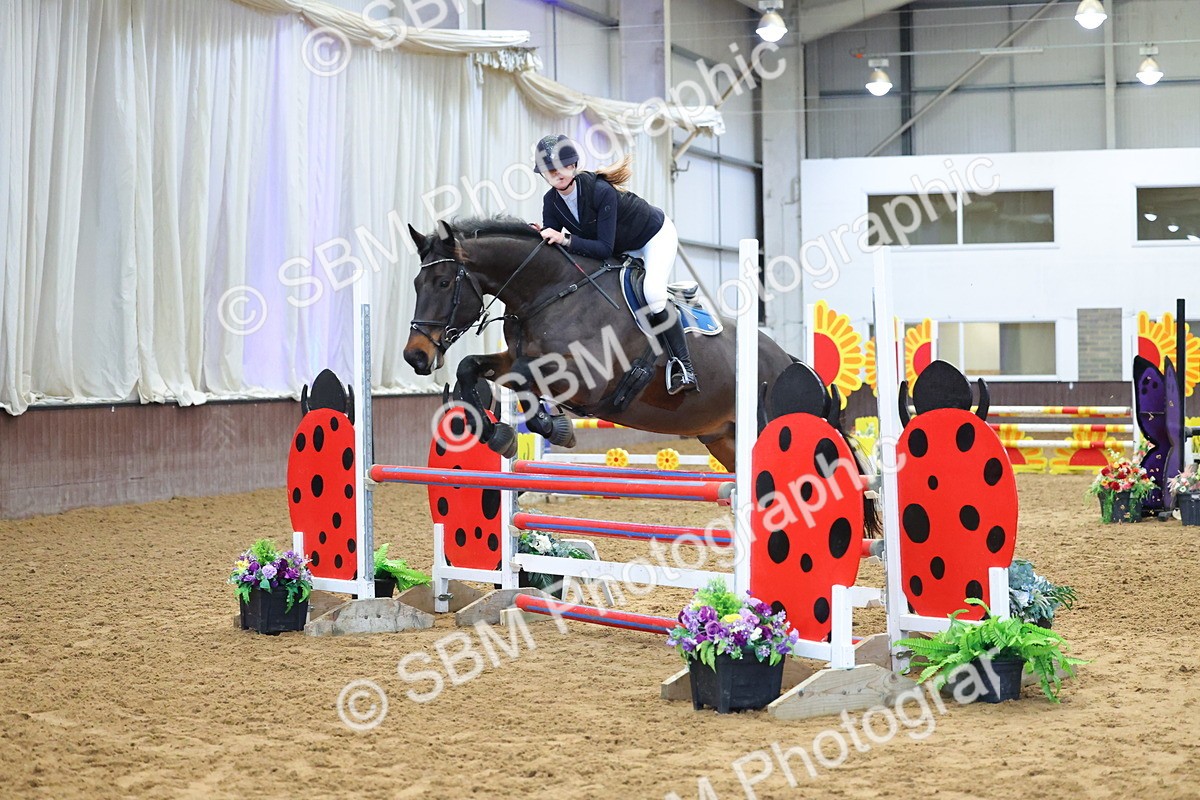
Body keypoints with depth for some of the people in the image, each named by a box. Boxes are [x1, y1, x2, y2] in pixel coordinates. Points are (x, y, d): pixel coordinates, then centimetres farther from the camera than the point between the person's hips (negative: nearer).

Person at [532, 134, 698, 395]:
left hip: (656, 236, -8)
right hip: (624, 250, 8)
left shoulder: (601, 191, -37)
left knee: (652, 293, -27)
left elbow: (605, 249, -38)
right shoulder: (551, 201, -17)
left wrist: (565, 239, -47)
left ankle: (684, 366, -17)